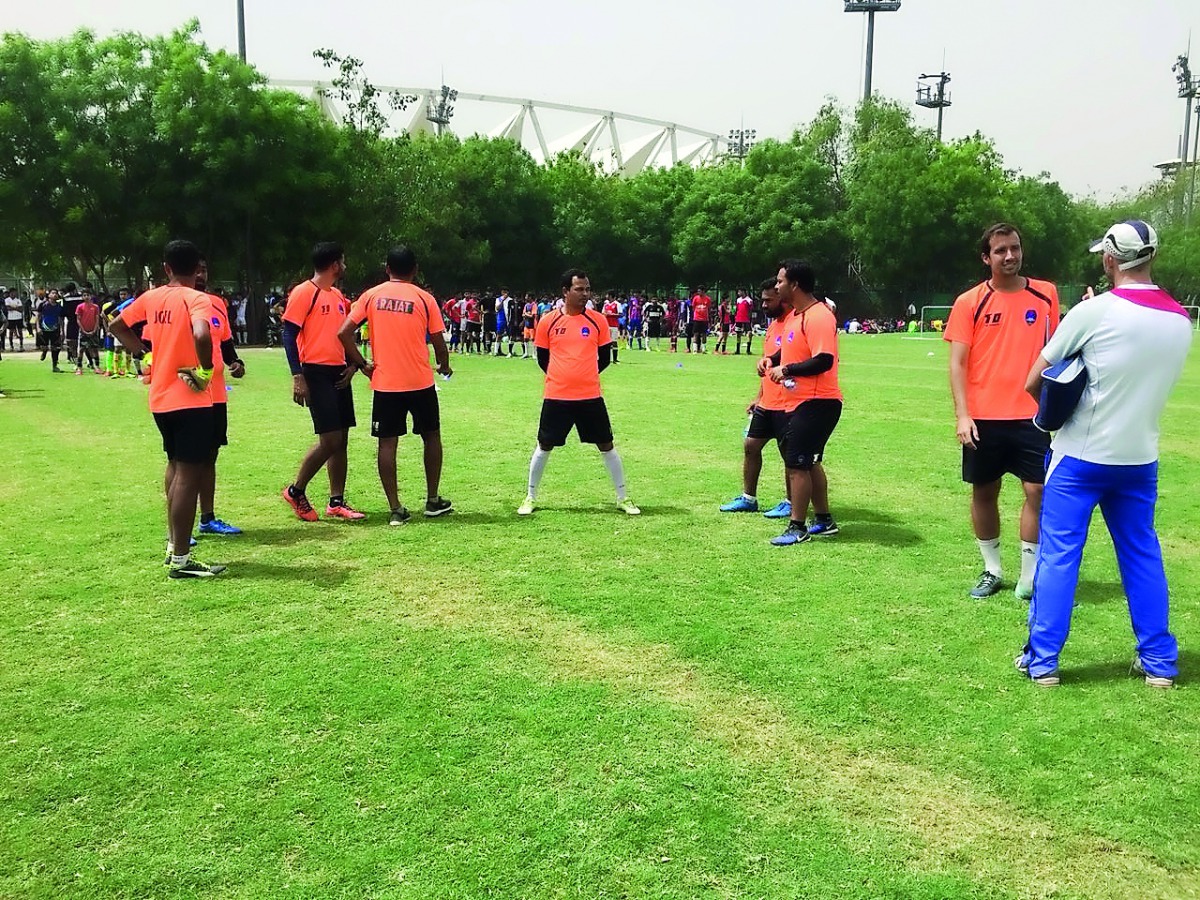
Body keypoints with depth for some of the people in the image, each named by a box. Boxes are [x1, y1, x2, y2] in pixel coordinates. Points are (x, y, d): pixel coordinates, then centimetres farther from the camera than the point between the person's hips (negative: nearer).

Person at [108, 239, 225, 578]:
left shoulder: (151, 298, 7)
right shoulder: (196, 299, -13)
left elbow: (117, 325, 19)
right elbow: (201, 336, -32)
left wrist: (142, 353, 15)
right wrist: (206, 369, -16)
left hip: (160, 397, 7)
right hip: (191, 398, -7)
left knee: (176, 465, 23)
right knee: (189, 473, -4)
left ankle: (173, 543, 31)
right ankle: (181, 559, -2)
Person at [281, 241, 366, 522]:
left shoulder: (338, 296, 15)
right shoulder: (303, 292, -8)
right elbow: (289, 334, -12)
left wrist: (351, 364, 6)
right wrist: (297, 376, -18)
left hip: (339, 373, 8)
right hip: (316, 373, -8)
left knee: (341, 440, 7)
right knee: (330, 441, -9)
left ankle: (336, 502, 14)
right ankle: (296, 491, 9)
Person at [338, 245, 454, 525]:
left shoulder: (371, 296, 2)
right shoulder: (424, 298, -2)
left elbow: (344, 333, -5)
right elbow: (439, 343, 0)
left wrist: (362, 364, 5)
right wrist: (444, 367, 19)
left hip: (385, 383, 1)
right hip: (420, 383, 0)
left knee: (387, 443, 5)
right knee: (431, 436, 16)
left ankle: (396, 509, 3)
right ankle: (433, 501, 21)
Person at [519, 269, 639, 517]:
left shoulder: (598, 321, -1)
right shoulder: (548, 322, -2)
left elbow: (604, 358, 9)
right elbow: (542, 359, 9)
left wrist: (585, 376, 10)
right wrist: (564, 377, 11)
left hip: (590, 397, 1)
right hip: (556, 397, 0)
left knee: (606, 445, 5)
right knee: (544, 446, 7)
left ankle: (623, 498, 17)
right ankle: (530, 498, 22)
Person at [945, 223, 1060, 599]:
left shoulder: (1045, 295, 5)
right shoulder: (969, 302, -1)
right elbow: (957, 362, -3)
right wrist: (962, 415, -11)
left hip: (1030, 415, 1)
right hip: (983, 418, 0)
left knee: (1037, 490, -3)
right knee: (984, 492, 9)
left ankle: (1029, 579, 8)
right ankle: (992, 571, 25)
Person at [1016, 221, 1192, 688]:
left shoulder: (1094, 312, -13)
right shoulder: (1181, 320, 4)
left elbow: (1034, 383, -9)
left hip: (1080, 456, -5)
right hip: (1139, 457, 5)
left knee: (1058, 555, 2)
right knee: (1142, 556, 15)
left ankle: (1041, 661, 7)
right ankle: (1158, 661, 23)